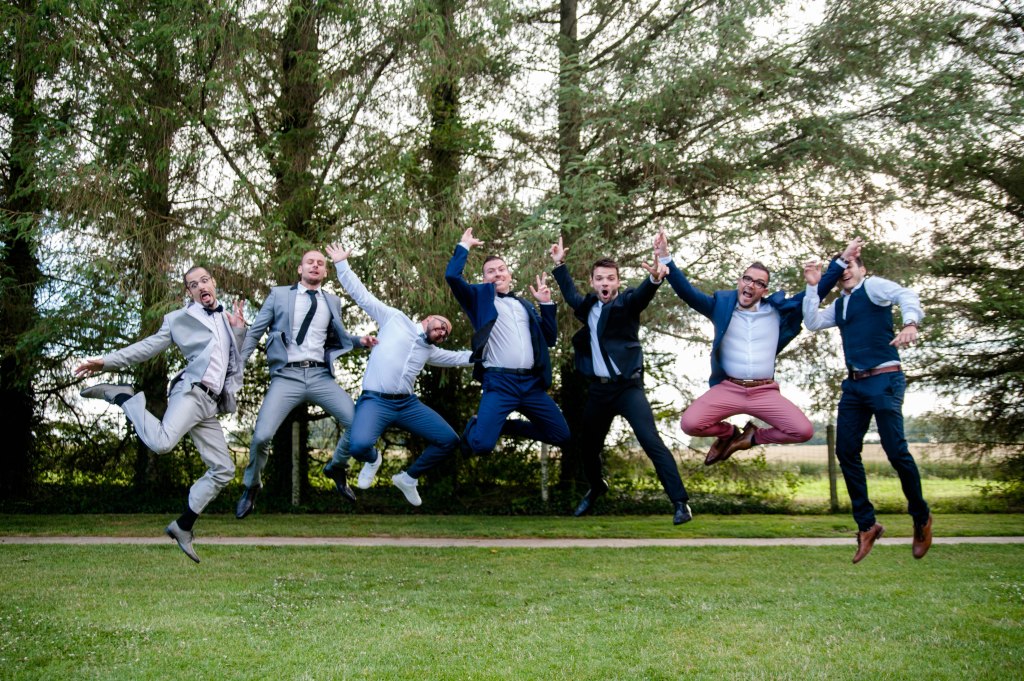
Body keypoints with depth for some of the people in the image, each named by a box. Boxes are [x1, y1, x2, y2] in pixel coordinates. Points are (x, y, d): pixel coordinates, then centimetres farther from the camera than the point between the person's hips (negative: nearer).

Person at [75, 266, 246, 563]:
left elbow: (238, 358, 24)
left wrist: (239, 329, 7)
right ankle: (123, 397, -6)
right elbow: (147, 347, 6)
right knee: (161, 442, -34)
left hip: (210, 404, 6)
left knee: (223, 469, 2)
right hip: (191, 391, -6)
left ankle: (183, 526, 10)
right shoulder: (179, 319, 7)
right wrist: (105, 362, -3)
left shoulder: (226, 318, 23)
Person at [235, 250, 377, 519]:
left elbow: (339, 337, 25)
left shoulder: (332, 301, 17)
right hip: (287, 376, -2)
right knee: (261, 436, -17)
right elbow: (254, 333, 10)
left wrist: (360, 341, 4)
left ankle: (337, 467, 18)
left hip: (320, 376, 2)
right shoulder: (279, 295, 10)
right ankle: (251, 487, 13)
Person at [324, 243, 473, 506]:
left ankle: (408, 478, 21)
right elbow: (361, 294, 6)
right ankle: (372, 460, 7)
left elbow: (460, 357, 33)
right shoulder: (395, 319, 7)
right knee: (359, 445, -33)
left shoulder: (430, 351, 23)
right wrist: (341, 264, 2)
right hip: (375, 401, -6)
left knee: (449, 441, -2)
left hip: (408, 404, 6)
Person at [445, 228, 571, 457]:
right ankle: (474, 425, 16)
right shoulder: (481, 298, 11)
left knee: (562, 437, 8)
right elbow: (452, 276, -6)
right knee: (482, 444, -22)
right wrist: (464, 246, 6)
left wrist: (546, 304, 11)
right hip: (499, 383, -5)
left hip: (532, 383, 5)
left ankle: (508, 426, 25)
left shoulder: (525, 305, 24)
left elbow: (550, 339, 18)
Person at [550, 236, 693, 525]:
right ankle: (596, 488, 45)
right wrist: (559, 264, 28)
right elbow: (570, 294, 30)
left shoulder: (626, 302, -7)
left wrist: (655, 278, -50)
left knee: (651, 441, -17)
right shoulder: (588, 306, 8)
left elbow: (642, 294, -29)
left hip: (628, 386, -5)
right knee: (588, 446, 15)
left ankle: (680, 502, -15)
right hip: (598, 389, 5)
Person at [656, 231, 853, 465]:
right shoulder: (722, 304, 6)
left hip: (765, 391, 1)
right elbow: (686, 291, -1)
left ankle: (753, 437, 12)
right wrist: (665, 258, -13)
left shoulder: (776, 310, 8)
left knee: (803, 431, -20)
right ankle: (729, 433, 12)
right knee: (690, 424, -24)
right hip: (728, 388, -1)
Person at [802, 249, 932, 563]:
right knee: (846, 451, 2)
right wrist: (813, 287, 8)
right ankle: (866, 525, 10)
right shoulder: (839, 304, 19)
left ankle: (921, 519, 10)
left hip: (884, 380, -8)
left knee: (896, 450, -10)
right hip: (854, 384, 8)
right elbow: (812, 323, 14)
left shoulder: (873, 286, -3)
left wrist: (910, 323, -40)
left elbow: (906, 295, -20)